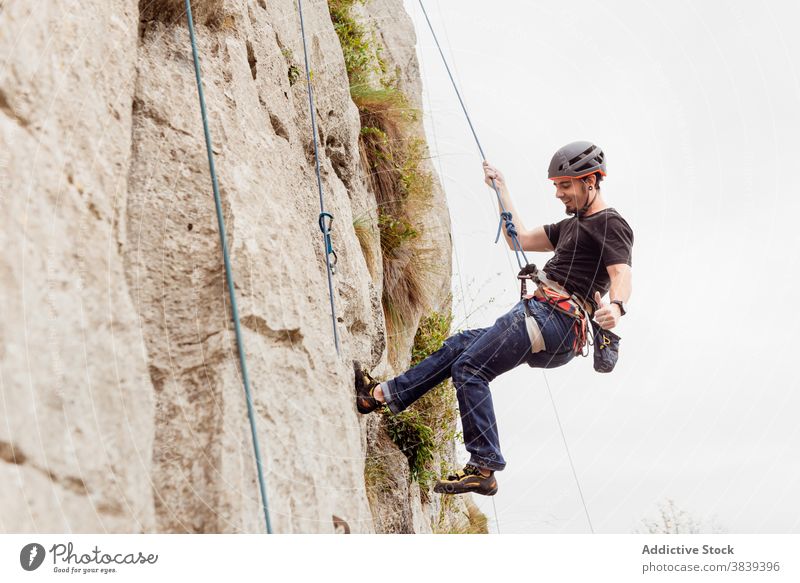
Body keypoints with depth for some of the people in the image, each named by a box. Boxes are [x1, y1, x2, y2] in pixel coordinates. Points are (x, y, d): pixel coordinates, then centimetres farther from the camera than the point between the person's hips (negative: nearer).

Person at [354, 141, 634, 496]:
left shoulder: (611, 225, -5)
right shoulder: (573, 225, 25)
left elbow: (623, 274, -22)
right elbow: (520, 239, 32)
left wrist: (615, 306, -44)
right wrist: (502, 190, 32)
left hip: (552, 317, -10)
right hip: (543, 320, 10)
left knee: (470, 368, -15)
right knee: (459, 345, 12)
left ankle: (483, 468, -17)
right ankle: (383, 393, 15)